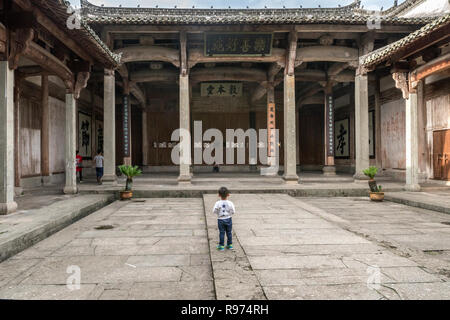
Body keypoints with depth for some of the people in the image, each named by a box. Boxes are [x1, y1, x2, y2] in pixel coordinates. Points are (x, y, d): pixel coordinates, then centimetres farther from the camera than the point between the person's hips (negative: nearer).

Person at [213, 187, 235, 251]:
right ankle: (230, 245, 24)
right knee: (229, 232, 14)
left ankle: (221, 246, 13)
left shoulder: (217, 203, -16)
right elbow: (233, 212, -9)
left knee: (221, 232, 8)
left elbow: (214, 211, -14)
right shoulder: (230, 203, -13)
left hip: (220, 220, -1)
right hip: (228, 219, 1)